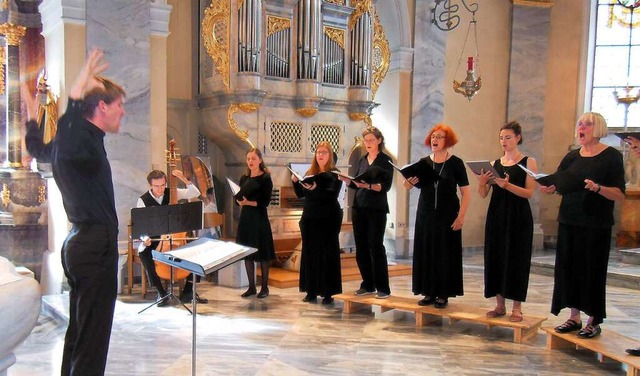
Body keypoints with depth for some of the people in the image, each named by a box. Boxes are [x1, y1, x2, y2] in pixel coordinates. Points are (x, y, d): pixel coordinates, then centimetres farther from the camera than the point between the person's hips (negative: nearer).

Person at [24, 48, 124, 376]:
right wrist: (75, 96, -38)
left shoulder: (74, 139, 14)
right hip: (97, 245, -11)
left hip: (79, 242, 11)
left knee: (78, 332, 18)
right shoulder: (87, 142, -15)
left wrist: (32, 114, 51)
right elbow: (65, 147, -39)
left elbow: (37, 147, 35)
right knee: (92, 340, -6)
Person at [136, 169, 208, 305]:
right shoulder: (143, 200, -7)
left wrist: (184, 179, -18)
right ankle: (161, 292, -18)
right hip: (153, 239, -2)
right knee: (143, 253, -33)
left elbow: (195, 193, -6)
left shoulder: (172, 193, -1)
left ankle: (188, 291, -9)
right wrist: (145, 238, -28)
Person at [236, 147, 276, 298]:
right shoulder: (244, 178, 11)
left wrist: (249, 202, -24)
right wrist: (240, 201, -11)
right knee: (247, 252, 7)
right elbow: (238, 198, 11)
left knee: (262, 253, 0)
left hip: (259, 218, -5)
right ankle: (251, 286, 17)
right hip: (245, 217, 5)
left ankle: (265, 287, 11)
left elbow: (265, 201, -12)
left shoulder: (265, 178, -5)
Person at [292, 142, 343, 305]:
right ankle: (311, 291, 13)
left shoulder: (335, 173, -4)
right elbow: (300, 194, 14)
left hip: (328, 219, -5)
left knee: (327, 254, -3)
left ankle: (328, 293, 2)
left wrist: (316, 188, -30)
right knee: (310, 253, 6)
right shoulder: (309, 173, 12)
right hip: (310, 218, 6)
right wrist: (295, 181, -3)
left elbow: (333, 194, -18)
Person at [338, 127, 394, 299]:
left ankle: (383, 288, 2)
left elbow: (386, 186, -12)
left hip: (376, 209, -6)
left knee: (376, 246, -5)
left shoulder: (385, 160, -2)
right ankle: (368, 285, 16)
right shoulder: (362, 160, 15)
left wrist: (368, 185, -26)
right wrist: (346, 179, -3)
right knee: (361, 248, 6)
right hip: (359, 207, 6)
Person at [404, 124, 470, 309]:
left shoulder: (456, 163, -4)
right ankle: (429, 292, 17)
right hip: (425, 214, 4)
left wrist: (461, 216, -13)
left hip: (448, 215, -3)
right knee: (425, 253, 6)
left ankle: (443, 294, 12)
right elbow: (407, 185, -1)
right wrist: (409, 181, -24)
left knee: (445, 255, 2)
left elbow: (466, 191, -5)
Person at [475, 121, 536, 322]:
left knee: (516, 259, -1)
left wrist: (507, 185, -26)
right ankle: (500, 305, 17)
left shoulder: (528, 162, -1)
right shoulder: (494, 164, 10)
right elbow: (483, 194, 6)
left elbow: (529, 192, -12)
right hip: (496, 215, 4)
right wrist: (482, 182, -15)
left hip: (518, 217, -4)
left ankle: (516, 307, 10)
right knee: (495, 258, 6)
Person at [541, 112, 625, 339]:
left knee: (593, 270, 1)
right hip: (569, 222, 5)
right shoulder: (572, 157, 10)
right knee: (569, 267, 6)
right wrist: (547, 188, -18)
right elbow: (555, 184, 4)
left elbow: (620, 194, -11)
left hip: (596, 225, -4)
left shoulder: (611, 156, -4)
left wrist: (598, 188, -29)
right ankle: (574, 317, 19)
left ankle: (594, 321, 14)